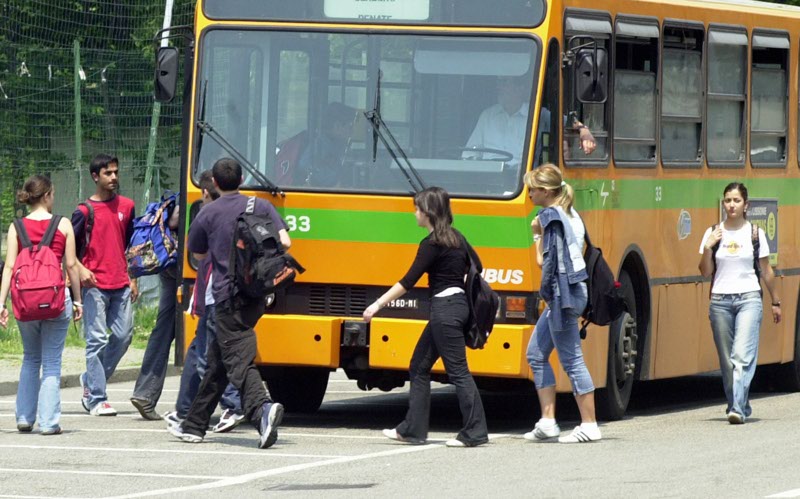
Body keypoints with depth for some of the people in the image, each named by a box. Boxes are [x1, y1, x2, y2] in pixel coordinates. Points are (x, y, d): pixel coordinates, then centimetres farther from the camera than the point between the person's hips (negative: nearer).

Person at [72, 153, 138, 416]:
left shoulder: (126, 206, 10)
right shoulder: (85, 211, -4)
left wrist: (132, 279, 14)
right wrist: (81, 269, -16)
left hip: (121, 285, 5)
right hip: (95, 284, -5)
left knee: (123, 335, 4)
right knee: (97, 340, -6)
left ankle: (90, 381, 24)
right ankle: (97, 399, -5)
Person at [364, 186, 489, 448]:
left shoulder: (432, 244, -13)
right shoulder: (456, 237, 12)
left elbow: (408, 281, -16)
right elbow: (477, 267, 18)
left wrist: (378, 304, -14)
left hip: (445, 309, -10)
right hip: (458, 304, 10)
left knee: (458, 371, -7)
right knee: (419, 366, 14)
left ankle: (475, 432, -6)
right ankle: (412, 428, 17)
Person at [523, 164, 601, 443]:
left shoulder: (551, 216, -13)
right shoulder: (569, 215, 15)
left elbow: (547, 260, -17)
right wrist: (538, 233, 11)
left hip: (563, 293, -10)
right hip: (570, 291, 10)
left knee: (571, 360, -4)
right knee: (537, 354, 13)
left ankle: (589, 426, 0)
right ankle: (548, 421, 12)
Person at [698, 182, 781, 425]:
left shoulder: (756, 233, 4)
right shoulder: (713, 234, 7)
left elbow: (766, 271, 10)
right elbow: (706, 272, 6)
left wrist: (775, 302, 13)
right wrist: (708, 248, -9)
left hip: (749, 298, -2)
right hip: (720, 301, 2)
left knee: (743, 355, -16)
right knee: (727, 360, 5)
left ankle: (737, 408, -23)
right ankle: (741, 406, 18)